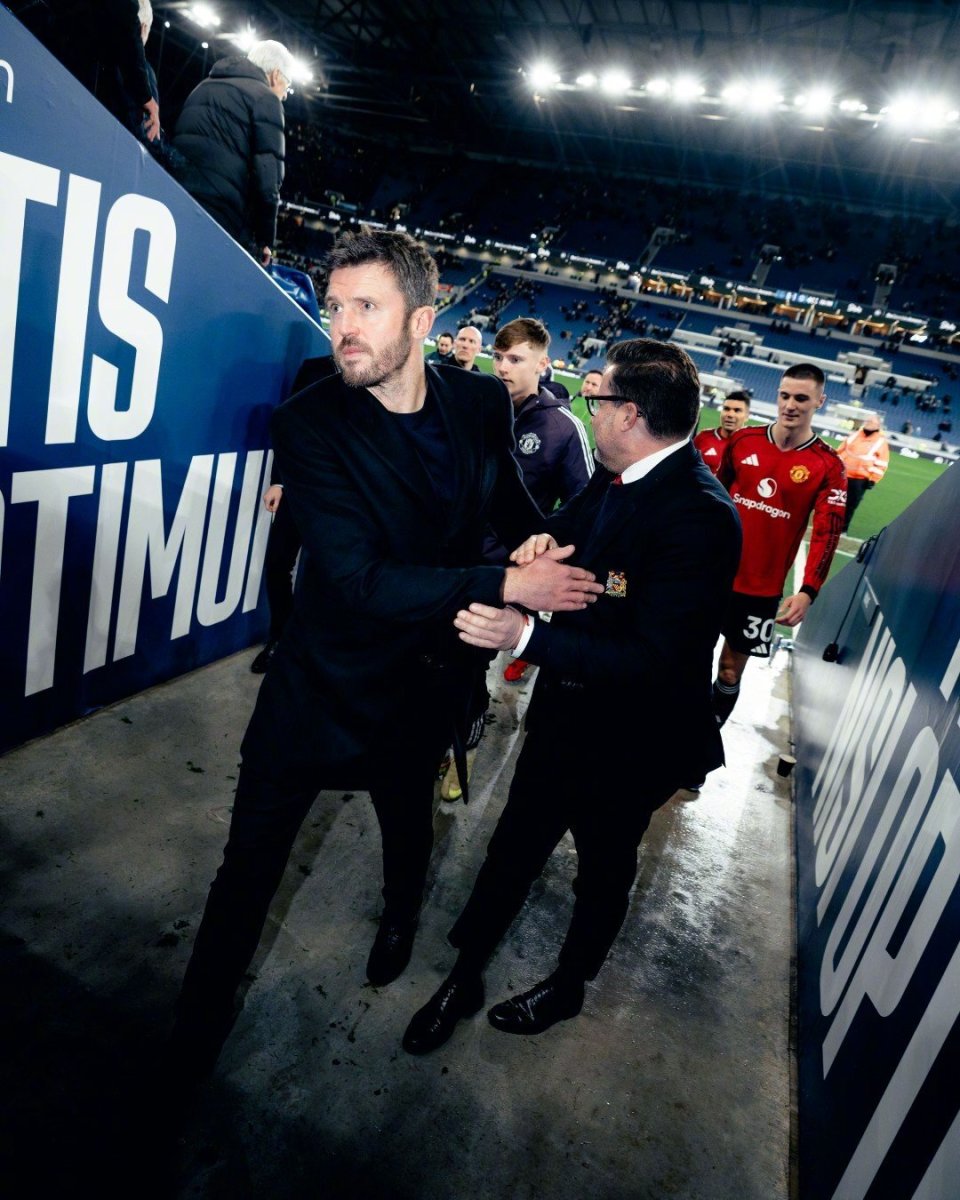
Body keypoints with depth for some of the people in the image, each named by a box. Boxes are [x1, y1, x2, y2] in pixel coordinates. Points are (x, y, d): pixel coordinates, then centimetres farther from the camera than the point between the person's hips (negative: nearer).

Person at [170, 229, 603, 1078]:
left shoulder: (483, 403, -7)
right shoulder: (311, 422, -18)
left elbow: (510, 502, 12)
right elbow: (358, 580, -25)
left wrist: (556, 558, -8)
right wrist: (508, 587, -26)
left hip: (427, 676, 3)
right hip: (325, 679, -3)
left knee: (409, 821, 26)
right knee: (252, 858, 5)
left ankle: (401, 914, 61)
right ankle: (199, 1028, 32)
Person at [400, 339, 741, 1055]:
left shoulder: (700, 517, -29)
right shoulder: (617, 479, -4)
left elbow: (655, 659, -33)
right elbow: (567, 525, 12)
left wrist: (527, 637, -41)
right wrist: (544, 540, -11)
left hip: (628, 740, -6)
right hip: (565, 709, 6)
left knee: (604, 867, 21)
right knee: (515, 842, 19)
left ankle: (568, 987, 49)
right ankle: (465, 977, 41)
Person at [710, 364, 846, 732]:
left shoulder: (827, 467, -7)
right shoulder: (743, 441, 0)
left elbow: (826, 535, -10)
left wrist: (807, 592, -21)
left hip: (762, 588, -2)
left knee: (731, 671, 8)